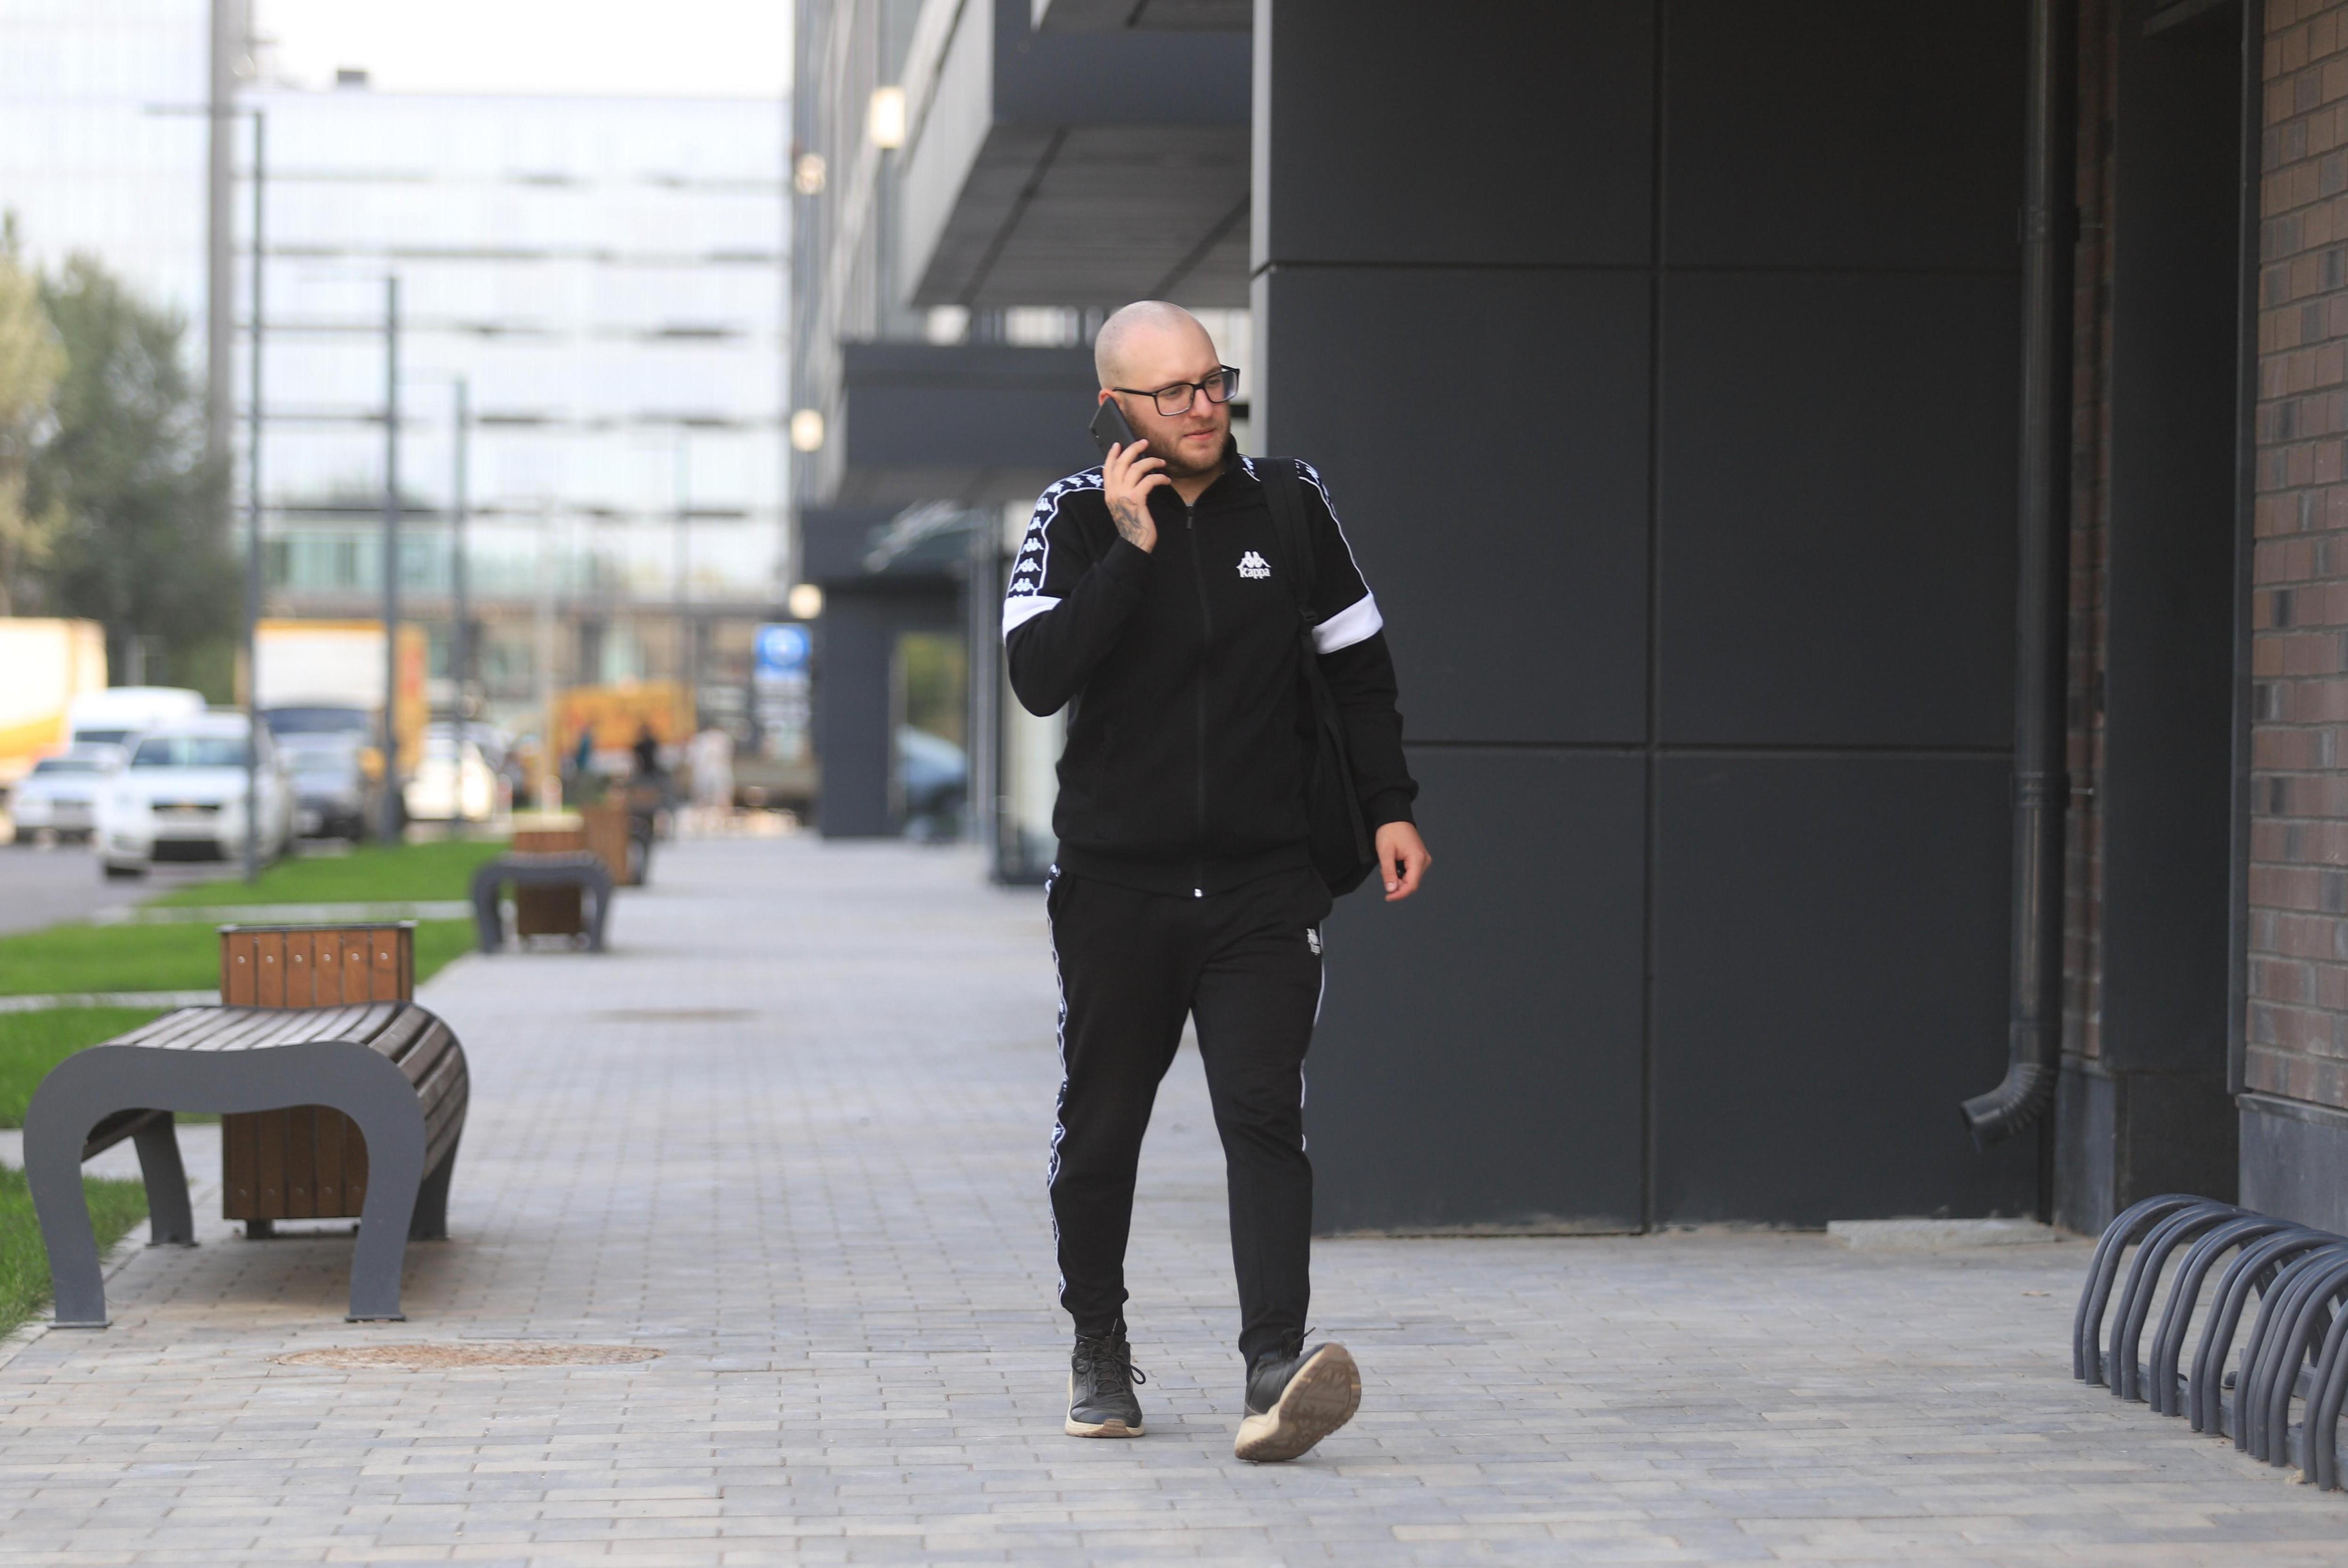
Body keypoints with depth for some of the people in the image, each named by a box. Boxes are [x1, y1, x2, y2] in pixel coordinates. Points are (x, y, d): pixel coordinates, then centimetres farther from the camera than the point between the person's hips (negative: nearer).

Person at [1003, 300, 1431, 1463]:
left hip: (1264, 886, 0)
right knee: (1100, 1133, 9)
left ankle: (1275, 1370, -23)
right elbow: (1037, 676, -15)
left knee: (1263, 1118, -13)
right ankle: (1099, 1351, 29)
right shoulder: (1075, 521, -1)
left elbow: (1357, 666, 13)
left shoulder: (1288, 506, 5)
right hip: (1115, 885, 0)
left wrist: (1390, 808, 5)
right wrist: (1130, 550, -19)